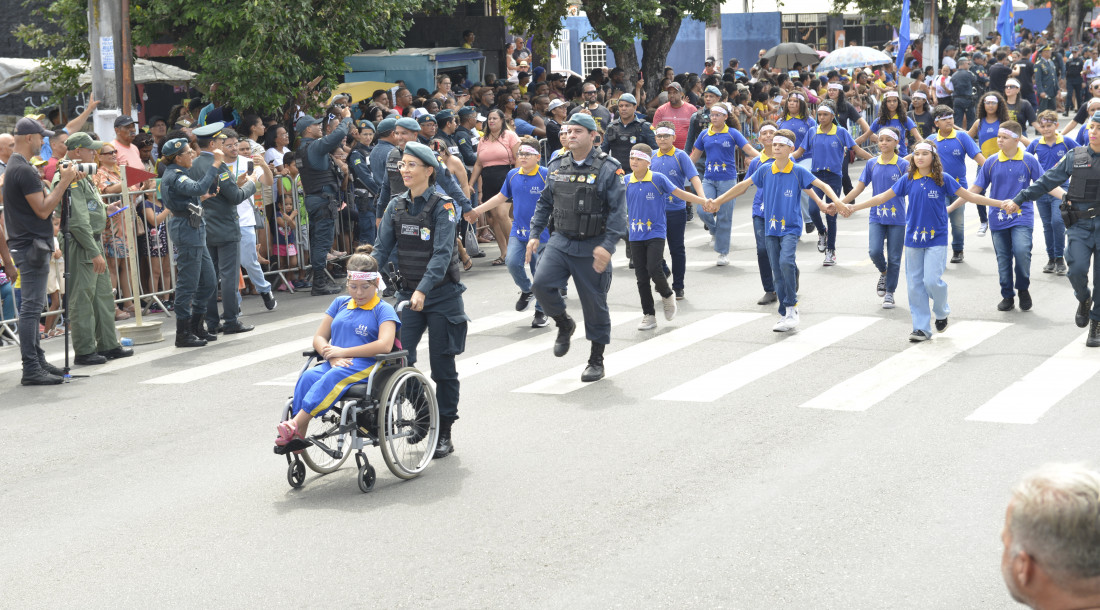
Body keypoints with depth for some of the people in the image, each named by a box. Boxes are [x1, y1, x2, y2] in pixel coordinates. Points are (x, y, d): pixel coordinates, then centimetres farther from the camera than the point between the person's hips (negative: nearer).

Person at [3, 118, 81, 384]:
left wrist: (64, 181, 10)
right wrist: (63, 183, -14)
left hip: (28, 245, 11)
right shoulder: (23, 170, -17)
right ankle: (31, 369, -8)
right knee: (31, 307, -9)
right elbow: (43, 210, -19)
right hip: (31, 245, -11)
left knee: (33, 307, 14)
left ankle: (38, 360, 21)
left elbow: (41, 200, 18)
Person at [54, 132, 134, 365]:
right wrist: (95, 252, -22)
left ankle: (108, 345, 23)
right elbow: (78, 221, -23)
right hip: (80, 247, -11)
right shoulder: (70, 179, -18)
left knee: (103, 295, 15)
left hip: (93, 243, 11)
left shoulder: (82, 177, 16)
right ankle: (84, 351, 2)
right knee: (82, 299, -4)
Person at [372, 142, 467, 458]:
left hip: (442, 294, -4)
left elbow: (442, 254, -20)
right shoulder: (396, 205, 5)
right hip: (408, 292, 4)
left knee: (442, 366, 2)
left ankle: (444, 434, 14)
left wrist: (423, 290, -32)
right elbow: (382, 248, 5)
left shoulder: (442, 206, -11)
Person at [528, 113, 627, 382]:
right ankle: (564, 325, 12)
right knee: (541, 284, -17)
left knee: (594, 303, 3)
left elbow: (618, 211, -12)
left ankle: (596, 360, 19)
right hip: (560, 241, 4)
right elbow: (544, 202, 18)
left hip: (592, 247, -4)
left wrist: (607, 246, -21)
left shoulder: (608, 168, -9)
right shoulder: (557, 166, 7)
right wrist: (535, 234, 11)